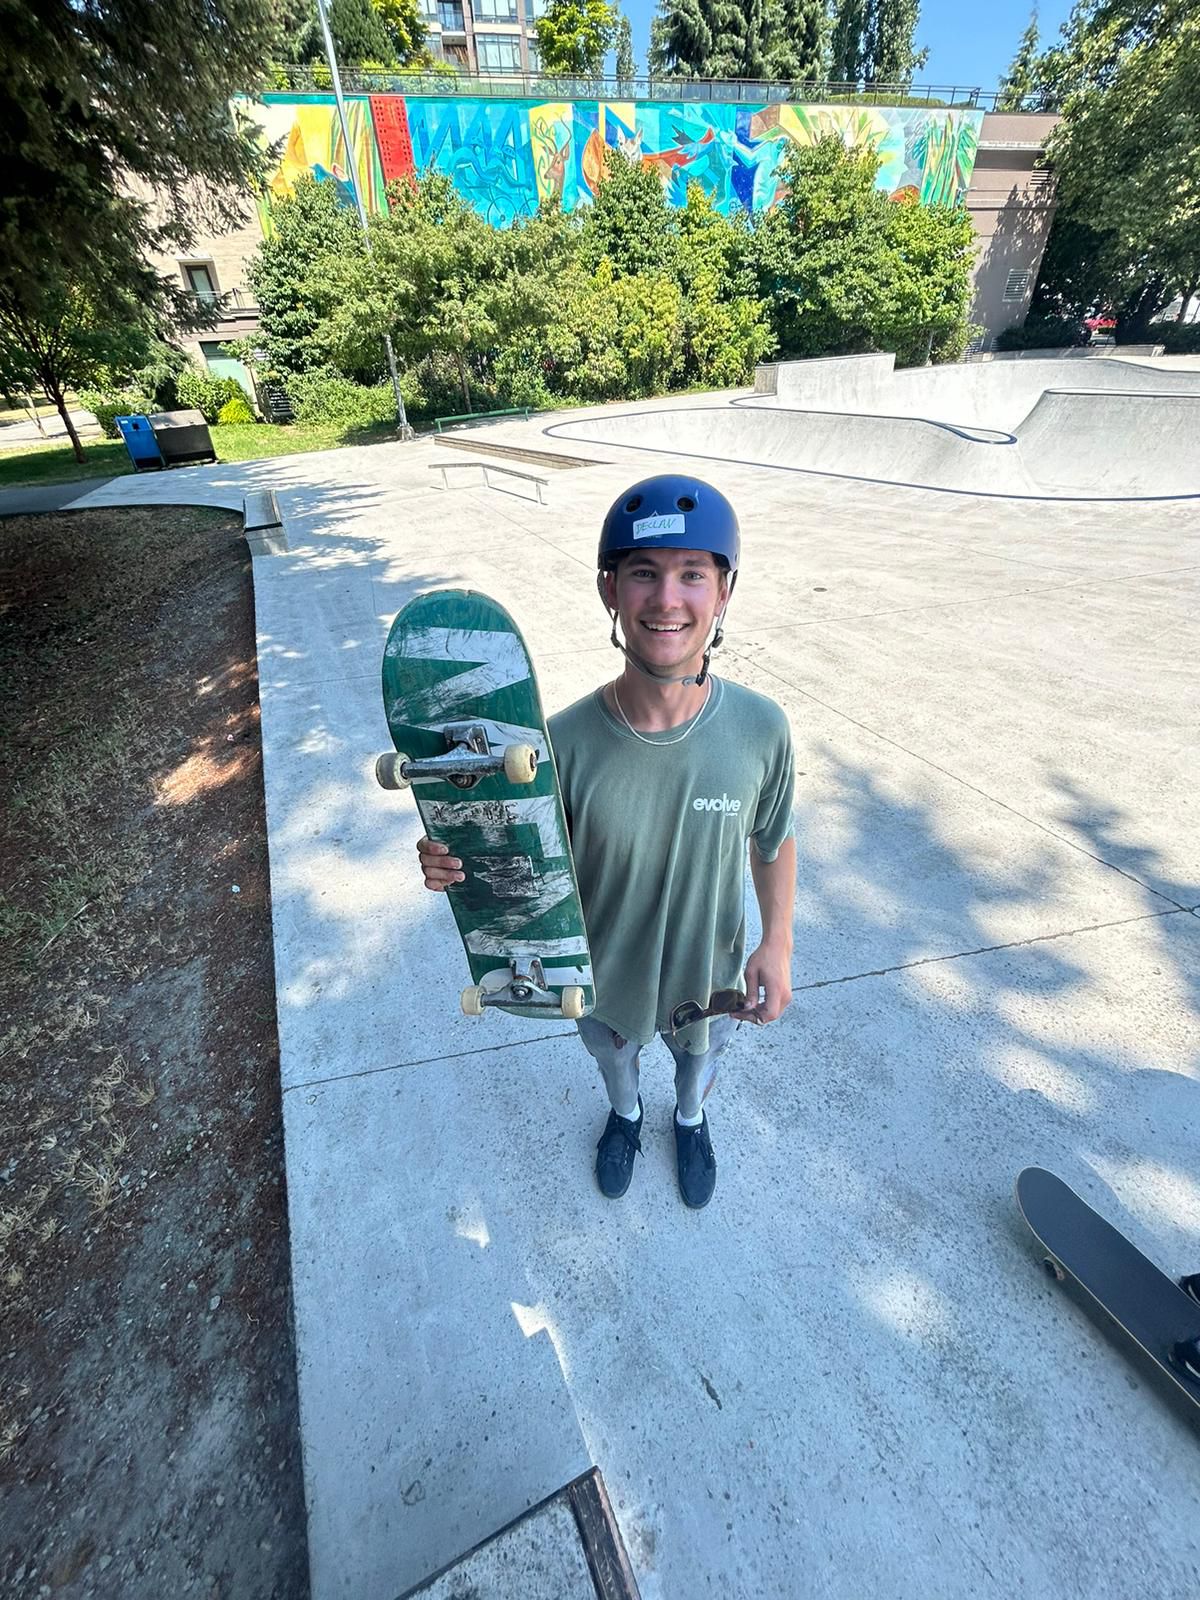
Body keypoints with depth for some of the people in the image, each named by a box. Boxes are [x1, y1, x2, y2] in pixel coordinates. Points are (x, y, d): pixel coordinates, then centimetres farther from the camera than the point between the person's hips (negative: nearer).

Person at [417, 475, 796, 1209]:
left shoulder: (760, 729, -25)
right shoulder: (566, 743, -30)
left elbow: (773, 839, -6)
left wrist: (778, 942, -8)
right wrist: (456, 864, -36)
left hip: (711, 966, 1)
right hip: (607, 970, 0)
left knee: (700, 1053, 33)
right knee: (615, 1051, 32)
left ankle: (691, 1120, 71)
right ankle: (626, 1114, 70)